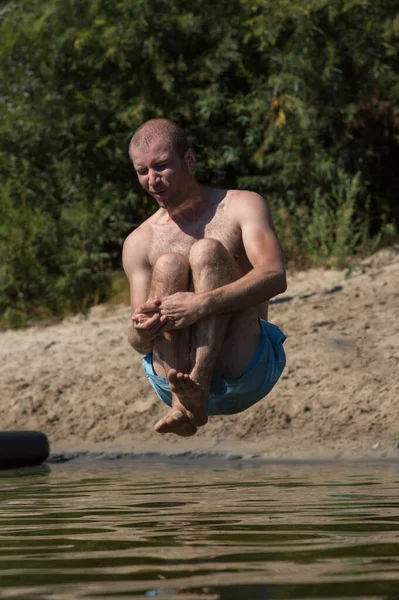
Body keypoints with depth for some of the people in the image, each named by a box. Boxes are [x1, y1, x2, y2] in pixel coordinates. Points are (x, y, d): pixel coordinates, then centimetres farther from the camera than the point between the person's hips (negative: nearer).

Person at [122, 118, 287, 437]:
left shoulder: (242, 206, 6)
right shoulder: (139, 243, 14)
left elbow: (274, 277, -13)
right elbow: (138, 341, 10)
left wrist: (203, 303, -28)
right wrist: (142, 331, -17)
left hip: (247, 371, -2)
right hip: (172, 380, 2)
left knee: (206, 250, -20)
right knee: (168, 265, -19)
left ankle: (196, 387, -41)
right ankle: (183, 398, -38)